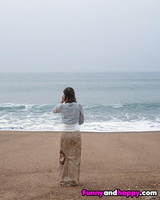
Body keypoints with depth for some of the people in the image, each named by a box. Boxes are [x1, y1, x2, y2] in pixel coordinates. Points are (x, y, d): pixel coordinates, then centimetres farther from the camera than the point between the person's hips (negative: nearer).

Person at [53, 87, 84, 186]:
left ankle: (64, 180, 16)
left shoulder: (62, 106, -6)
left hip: (65, 133, 0)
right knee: (74, 157, 8)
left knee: (64, 157, 12)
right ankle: (73, 180, 13)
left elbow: (54, 110, 18)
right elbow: (81, 121, 7)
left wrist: (61, 101, 10)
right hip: (76, 133, 0)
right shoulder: (79, 106, -5)